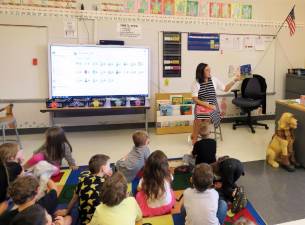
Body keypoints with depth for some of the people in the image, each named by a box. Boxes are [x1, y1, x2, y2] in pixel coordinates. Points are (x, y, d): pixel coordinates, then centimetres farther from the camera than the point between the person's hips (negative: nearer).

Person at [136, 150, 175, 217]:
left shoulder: (145, 180, -29)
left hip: (151, 210, -1)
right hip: (167, 206, 2)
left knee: (139, 194, 25)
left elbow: (139, 189, -3)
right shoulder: (168, 177, -28)